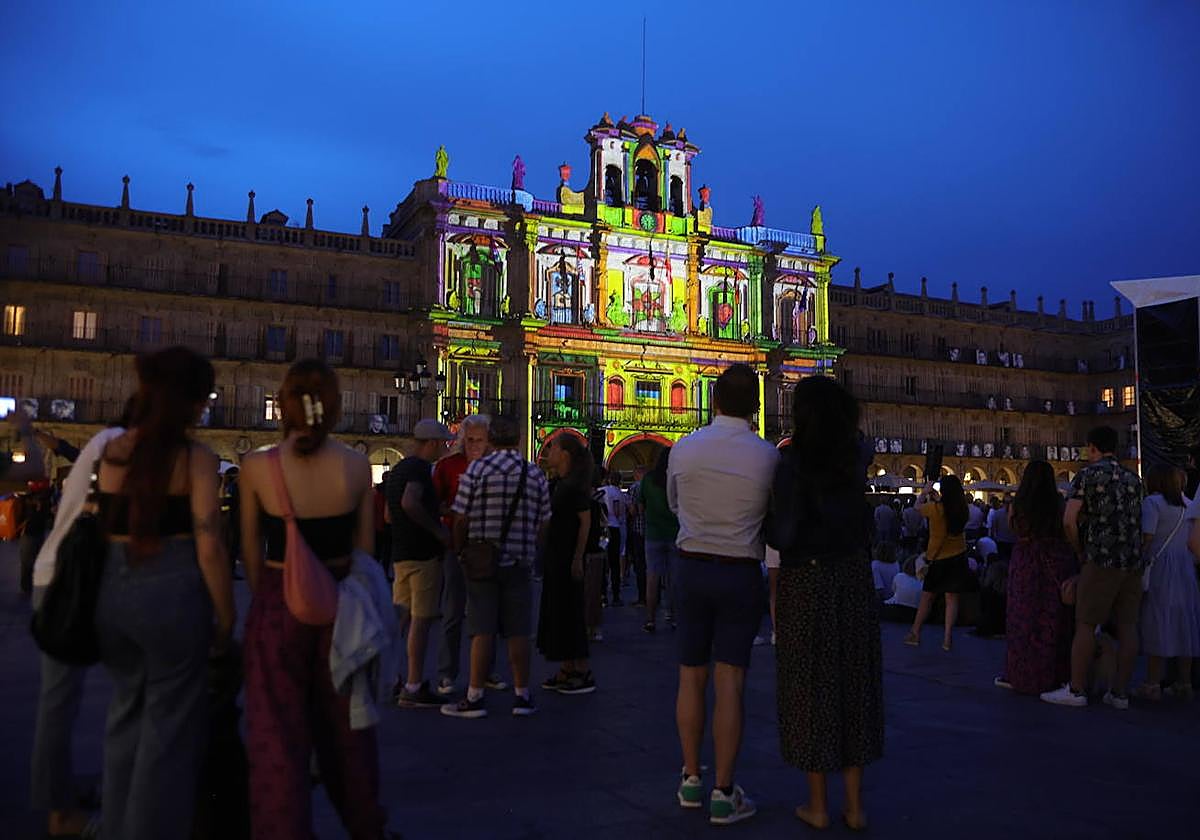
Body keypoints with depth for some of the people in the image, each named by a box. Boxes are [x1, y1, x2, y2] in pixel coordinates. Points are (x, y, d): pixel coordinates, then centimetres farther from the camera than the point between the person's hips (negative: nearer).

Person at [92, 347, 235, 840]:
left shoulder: (110, 452, 5)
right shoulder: (196, 458, -10)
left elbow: (104, 528, 11)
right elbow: (208, 545, -13)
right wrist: (225, 618, -5)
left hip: (111, 593, 6)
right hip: (172, 594, -6)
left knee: (126, 715, 23)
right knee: (170, 725, 9)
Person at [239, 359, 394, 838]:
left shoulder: (257, 467, -11)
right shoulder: (356, 466, -8)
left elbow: (251, 553, -3)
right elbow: (364, 547, 0)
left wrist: (264, 600, 11)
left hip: (278, 604, -2)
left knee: (278, 733, 11)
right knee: (344, 726, 21)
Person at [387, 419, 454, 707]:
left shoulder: (397, 469, 17)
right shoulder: (420, 468, -13)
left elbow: (389, 515, 24)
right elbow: (410, 503, -31)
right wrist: (439, 530, -21)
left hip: (400, 553, 9)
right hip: (424, 553, -9)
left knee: (401, 616, 14)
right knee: (421, 619, -3)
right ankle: (413, 689, 1)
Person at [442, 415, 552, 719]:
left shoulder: (476, 469, -6)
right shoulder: (535, 474, 3)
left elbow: (461, 518, -6)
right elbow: (543, 523, 7)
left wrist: (460, 551, 10)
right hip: (520, 563, 2)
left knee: (482, 630, 1)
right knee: (518, 631, 8)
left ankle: (475, 697, 6)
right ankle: (522, 696, 14)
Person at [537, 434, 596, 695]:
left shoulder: (575, 485, -14)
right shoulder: (556, 484, 13)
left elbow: (585, 521, -16)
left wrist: (578, 559, -19)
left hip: (568, 557, -9)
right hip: (553, 556, 9)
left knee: (568, 612, -4)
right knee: (554, 611, 12)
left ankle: (583, 673, 5)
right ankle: (566, 670, 21)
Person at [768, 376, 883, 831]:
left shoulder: (793, 464, -13)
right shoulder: (852, 463, 4)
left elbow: (785, 535, -17)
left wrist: (765, 531, 3)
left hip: (807, 583, -5)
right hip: (854, 579, 5)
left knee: (811, 686, 6)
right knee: (852, 685, 12)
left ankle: (818, 804, 16)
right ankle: (855, 804, 20)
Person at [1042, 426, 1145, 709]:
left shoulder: (1087, 474, -4)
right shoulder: (1133, 478, 14)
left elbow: (1070, 520, -11)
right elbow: (1135, 518, 18)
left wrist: (1080, 552, 3)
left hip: (1102, 559, -6)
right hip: (1134, 560, 6)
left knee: (1085, 623, -2)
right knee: (1127, 626, 7)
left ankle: (1076, 689, 0)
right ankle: (1120, 692, 11)